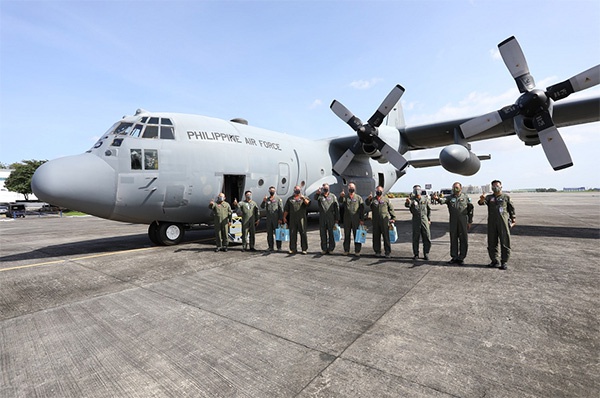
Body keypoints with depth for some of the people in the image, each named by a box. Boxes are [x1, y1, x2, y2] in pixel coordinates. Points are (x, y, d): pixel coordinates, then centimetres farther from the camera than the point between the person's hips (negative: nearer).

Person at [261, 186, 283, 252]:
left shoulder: (278, 199, 1)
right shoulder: (267, 199, 12)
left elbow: (281, 209, -3)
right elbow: (262, 207, 3)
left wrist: (280, 219, -10)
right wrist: (264, 201, -16)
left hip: (276, 219, -4)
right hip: (269, 219, 4)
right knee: (269, 233, 7)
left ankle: (279, 247, 5)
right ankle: (270, 247, 16)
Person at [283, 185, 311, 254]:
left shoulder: (303, 197, 11)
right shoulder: (290, 199, 15)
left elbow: (307, 203, -9)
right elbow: (286, 209, 16)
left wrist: (303, 199, -26)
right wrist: (284, 217, 12)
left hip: (301, 218, -1)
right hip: (292, 219, 2)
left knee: (303, 233, 0)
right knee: (292, 234, 3)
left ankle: (304, 249, 7)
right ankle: (293, 249, 12)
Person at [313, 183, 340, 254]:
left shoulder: (333, 196, 8)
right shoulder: (320, 196, 9)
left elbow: (336, 208, 7)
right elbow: (315, 198, -16)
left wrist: (337, 218, 1)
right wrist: (317, 193, -39)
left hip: (331, 218, -1)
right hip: (322, 218, 1)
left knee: (331, 233, 4)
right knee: (323, 234, 6)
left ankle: (331, 248, 13)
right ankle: (324, 249, 15)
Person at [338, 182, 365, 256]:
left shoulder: (358, 197, 7)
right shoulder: (345, 197, 11)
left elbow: (362, 209, 4)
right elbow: (340, 202, -11)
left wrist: (362, 219, -2)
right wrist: (341, 196, -32)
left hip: (356, 219, -1)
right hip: (347, 219, 2)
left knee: (357, 235, 2)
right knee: (347, 235, 8)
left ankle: (357, 251, 10)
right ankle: (346, 250, 17)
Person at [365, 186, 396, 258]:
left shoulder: (386, 199, 11)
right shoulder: (373, 199, 12)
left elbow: (391, 209, 11)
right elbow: (367, 203, -7)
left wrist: (393, 218, 5)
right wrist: (369, 199, -27)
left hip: (385, 220, -1)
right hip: (375, 220, 1)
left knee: (386, 236, 0)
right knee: (376, 236, 6)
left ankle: (387, 252, 8)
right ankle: (377, 251, 17)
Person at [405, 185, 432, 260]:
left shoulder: (425, 199, 6)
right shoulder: (412, 199, -1)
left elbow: (429, 209, 16)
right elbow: (407, 205, -24)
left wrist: (429, 219, 9)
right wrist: (408, 202, -48)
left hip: (424, 219, 2)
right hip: (416, 220, -1)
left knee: (427, 238, 2)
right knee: (415, 238, 3)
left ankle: (426, 254, 16)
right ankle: (416, 254, 14)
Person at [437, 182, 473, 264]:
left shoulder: (466, 198, 6)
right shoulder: (450, 198, 6)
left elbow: (470, 210, 8)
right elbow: (443, 200, -16)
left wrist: (470, 221, 5)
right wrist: (438, 199, -39)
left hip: (463, 222, -1)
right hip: (453, 222, 1)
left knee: (463, 240, 3)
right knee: (453, 240, 7)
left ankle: (461, 258, 15)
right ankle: (454, 257, 17)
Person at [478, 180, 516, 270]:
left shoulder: (506, 197, 10)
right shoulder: (489, 197, 12)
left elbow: (511, 209, 13)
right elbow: (482, 202, -7)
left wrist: (513, 220, 9)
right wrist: (482, 200, -31)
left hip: (503, 222, -2)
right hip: (491, 223, 2)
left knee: (505, 242, -1)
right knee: (492, 243, 6)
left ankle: (504, 262, 8)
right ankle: (494, 260, 18)